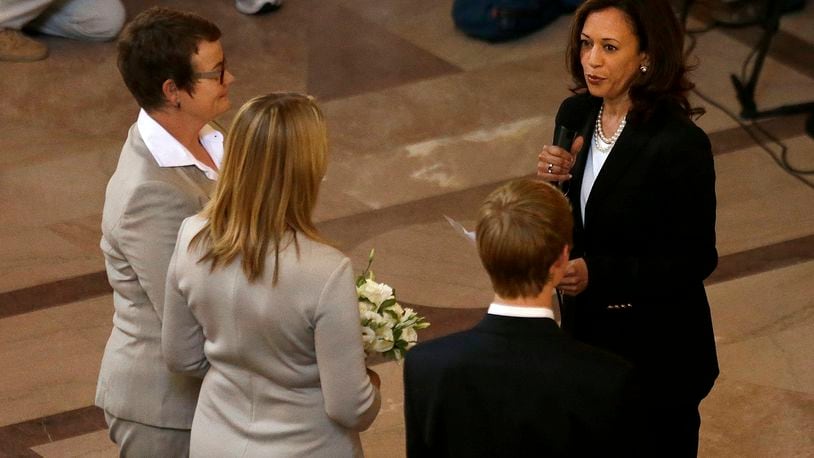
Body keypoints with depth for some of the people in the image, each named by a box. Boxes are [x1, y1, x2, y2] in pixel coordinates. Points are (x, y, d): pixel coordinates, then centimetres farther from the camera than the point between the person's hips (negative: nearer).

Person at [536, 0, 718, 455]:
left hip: (657, 350, -6)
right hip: (586, 330, 6)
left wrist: (597, 273, -28)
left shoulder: (681, 145, -25)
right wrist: (554, 183, -16)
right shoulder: (575, 115, -4)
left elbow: (696, 261, -19)